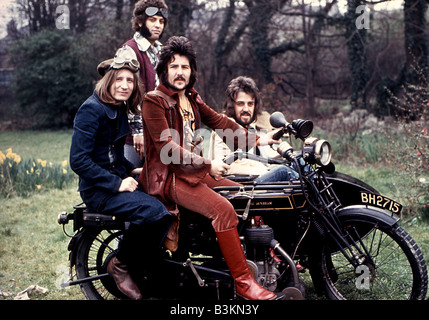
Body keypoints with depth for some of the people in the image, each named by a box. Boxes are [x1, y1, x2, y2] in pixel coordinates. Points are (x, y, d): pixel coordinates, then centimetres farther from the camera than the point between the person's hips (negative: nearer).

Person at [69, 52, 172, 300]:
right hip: (98, 189, -9)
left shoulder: (119, 109, 12)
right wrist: (116, 184, -22)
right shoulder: (92, 109, -15)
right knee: (154, 211, -29)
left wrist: (132, 170, 8)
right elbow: (78, 160, -21)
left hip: (118, 180, 9)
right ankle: (120, 265, -7)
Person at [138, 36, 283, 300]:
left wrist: (256, 139, 10)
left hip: (195, 172, 9)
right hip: (169, 177, -8)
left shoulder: (191, 98, 15)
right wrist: (208, 164, -21)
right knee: (222, 208, -28)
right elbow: (167, 146, -17)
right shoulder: (154, 101, -10)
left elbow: (219, 121, 18)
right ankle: (243, 282, -23)